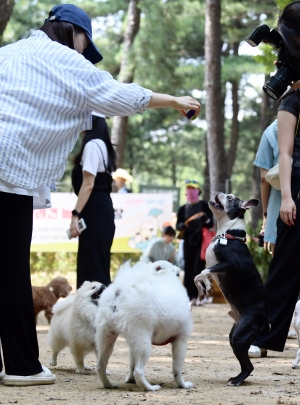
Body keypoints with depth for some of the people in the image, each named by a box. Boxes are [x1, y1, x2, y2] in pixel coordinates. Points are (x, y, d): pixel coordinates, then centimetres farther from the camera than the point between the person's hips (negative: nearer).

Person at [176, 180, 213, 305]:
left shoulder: (204, 206, 4)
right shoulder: (182, 209, 12)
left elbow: (211, 223, 2)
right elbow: (178, 225, 10)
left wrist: (205, 220, -21)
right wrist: (182, 226, -13)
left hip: (202, 240, -3)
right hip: (188, 240, 3)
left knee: (199, 267, -11)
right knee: (188, 268, 0)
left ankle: (200, 294, -7)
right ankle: (191, 296, 4)